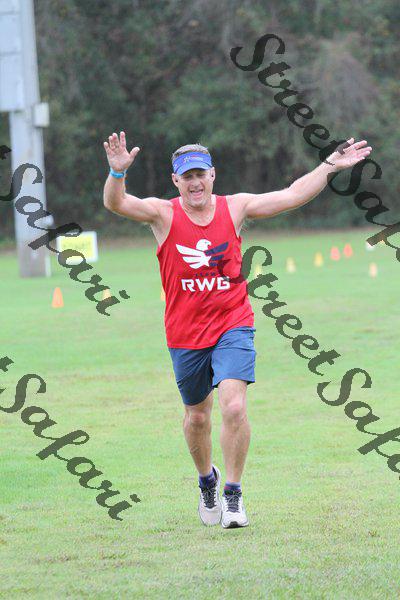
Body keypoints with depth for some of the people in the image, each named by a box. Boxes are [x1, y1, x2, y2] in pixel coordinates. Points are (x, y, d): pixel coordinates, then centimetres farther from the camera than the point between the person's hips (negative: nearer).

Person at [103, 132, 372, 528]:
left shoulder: (235, 207, 1)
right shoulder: (163, 214, -5)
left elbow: (293, 196, 6)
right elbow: (116, 203, -20)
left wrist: (331, 166, 1)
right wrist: (117, 173, -40)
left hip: (233, 326, 0)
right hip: (185, 333, 1)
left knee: (234, 406, -19)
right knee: (197, 416, 14)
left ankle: (233, 494, -7)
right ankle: (206, 479, 42)